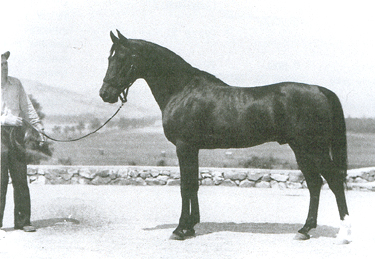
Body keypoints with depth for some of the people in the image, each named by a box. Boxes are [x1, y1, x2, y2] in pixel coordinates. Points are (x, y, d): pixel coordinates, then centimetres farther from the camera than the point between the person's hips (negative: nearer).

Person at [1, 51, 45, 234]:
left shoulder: (15, 84, 12)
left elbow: (27, 107, 16)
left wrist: (38, 125, 7)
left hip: (16, 133, 4)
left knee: (21, 179, 4)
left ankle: (22, 221, 11)